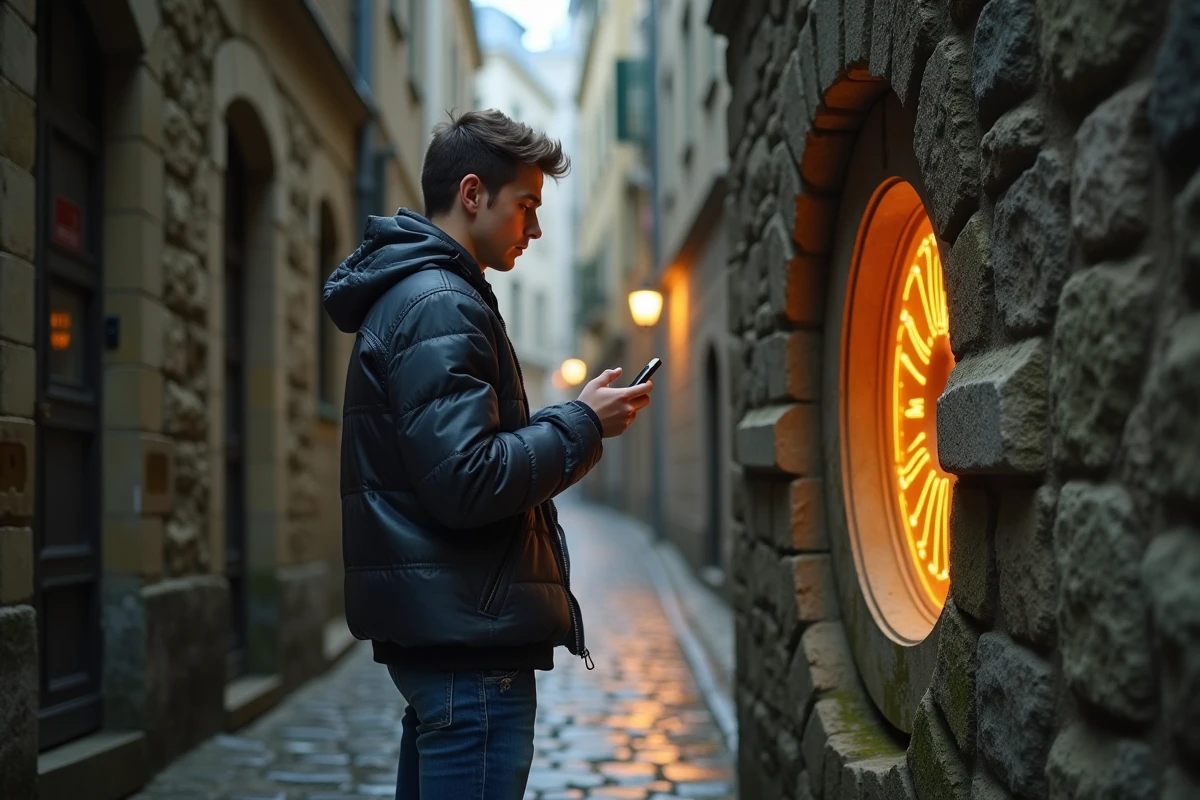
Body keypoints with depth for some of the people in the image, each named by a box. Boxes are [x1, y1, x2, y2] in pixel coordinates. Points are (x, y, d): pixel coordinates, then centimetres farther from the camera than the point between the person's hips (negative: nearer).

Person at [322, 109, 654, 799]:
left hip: (438, 633, 11)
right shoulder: (440, 306, -14)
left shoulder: (410, 294, 19)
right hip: (467, 634, -11)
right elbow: (467, 483, -23)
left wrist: (574, 422, 15)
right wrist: (583, 425, -11)